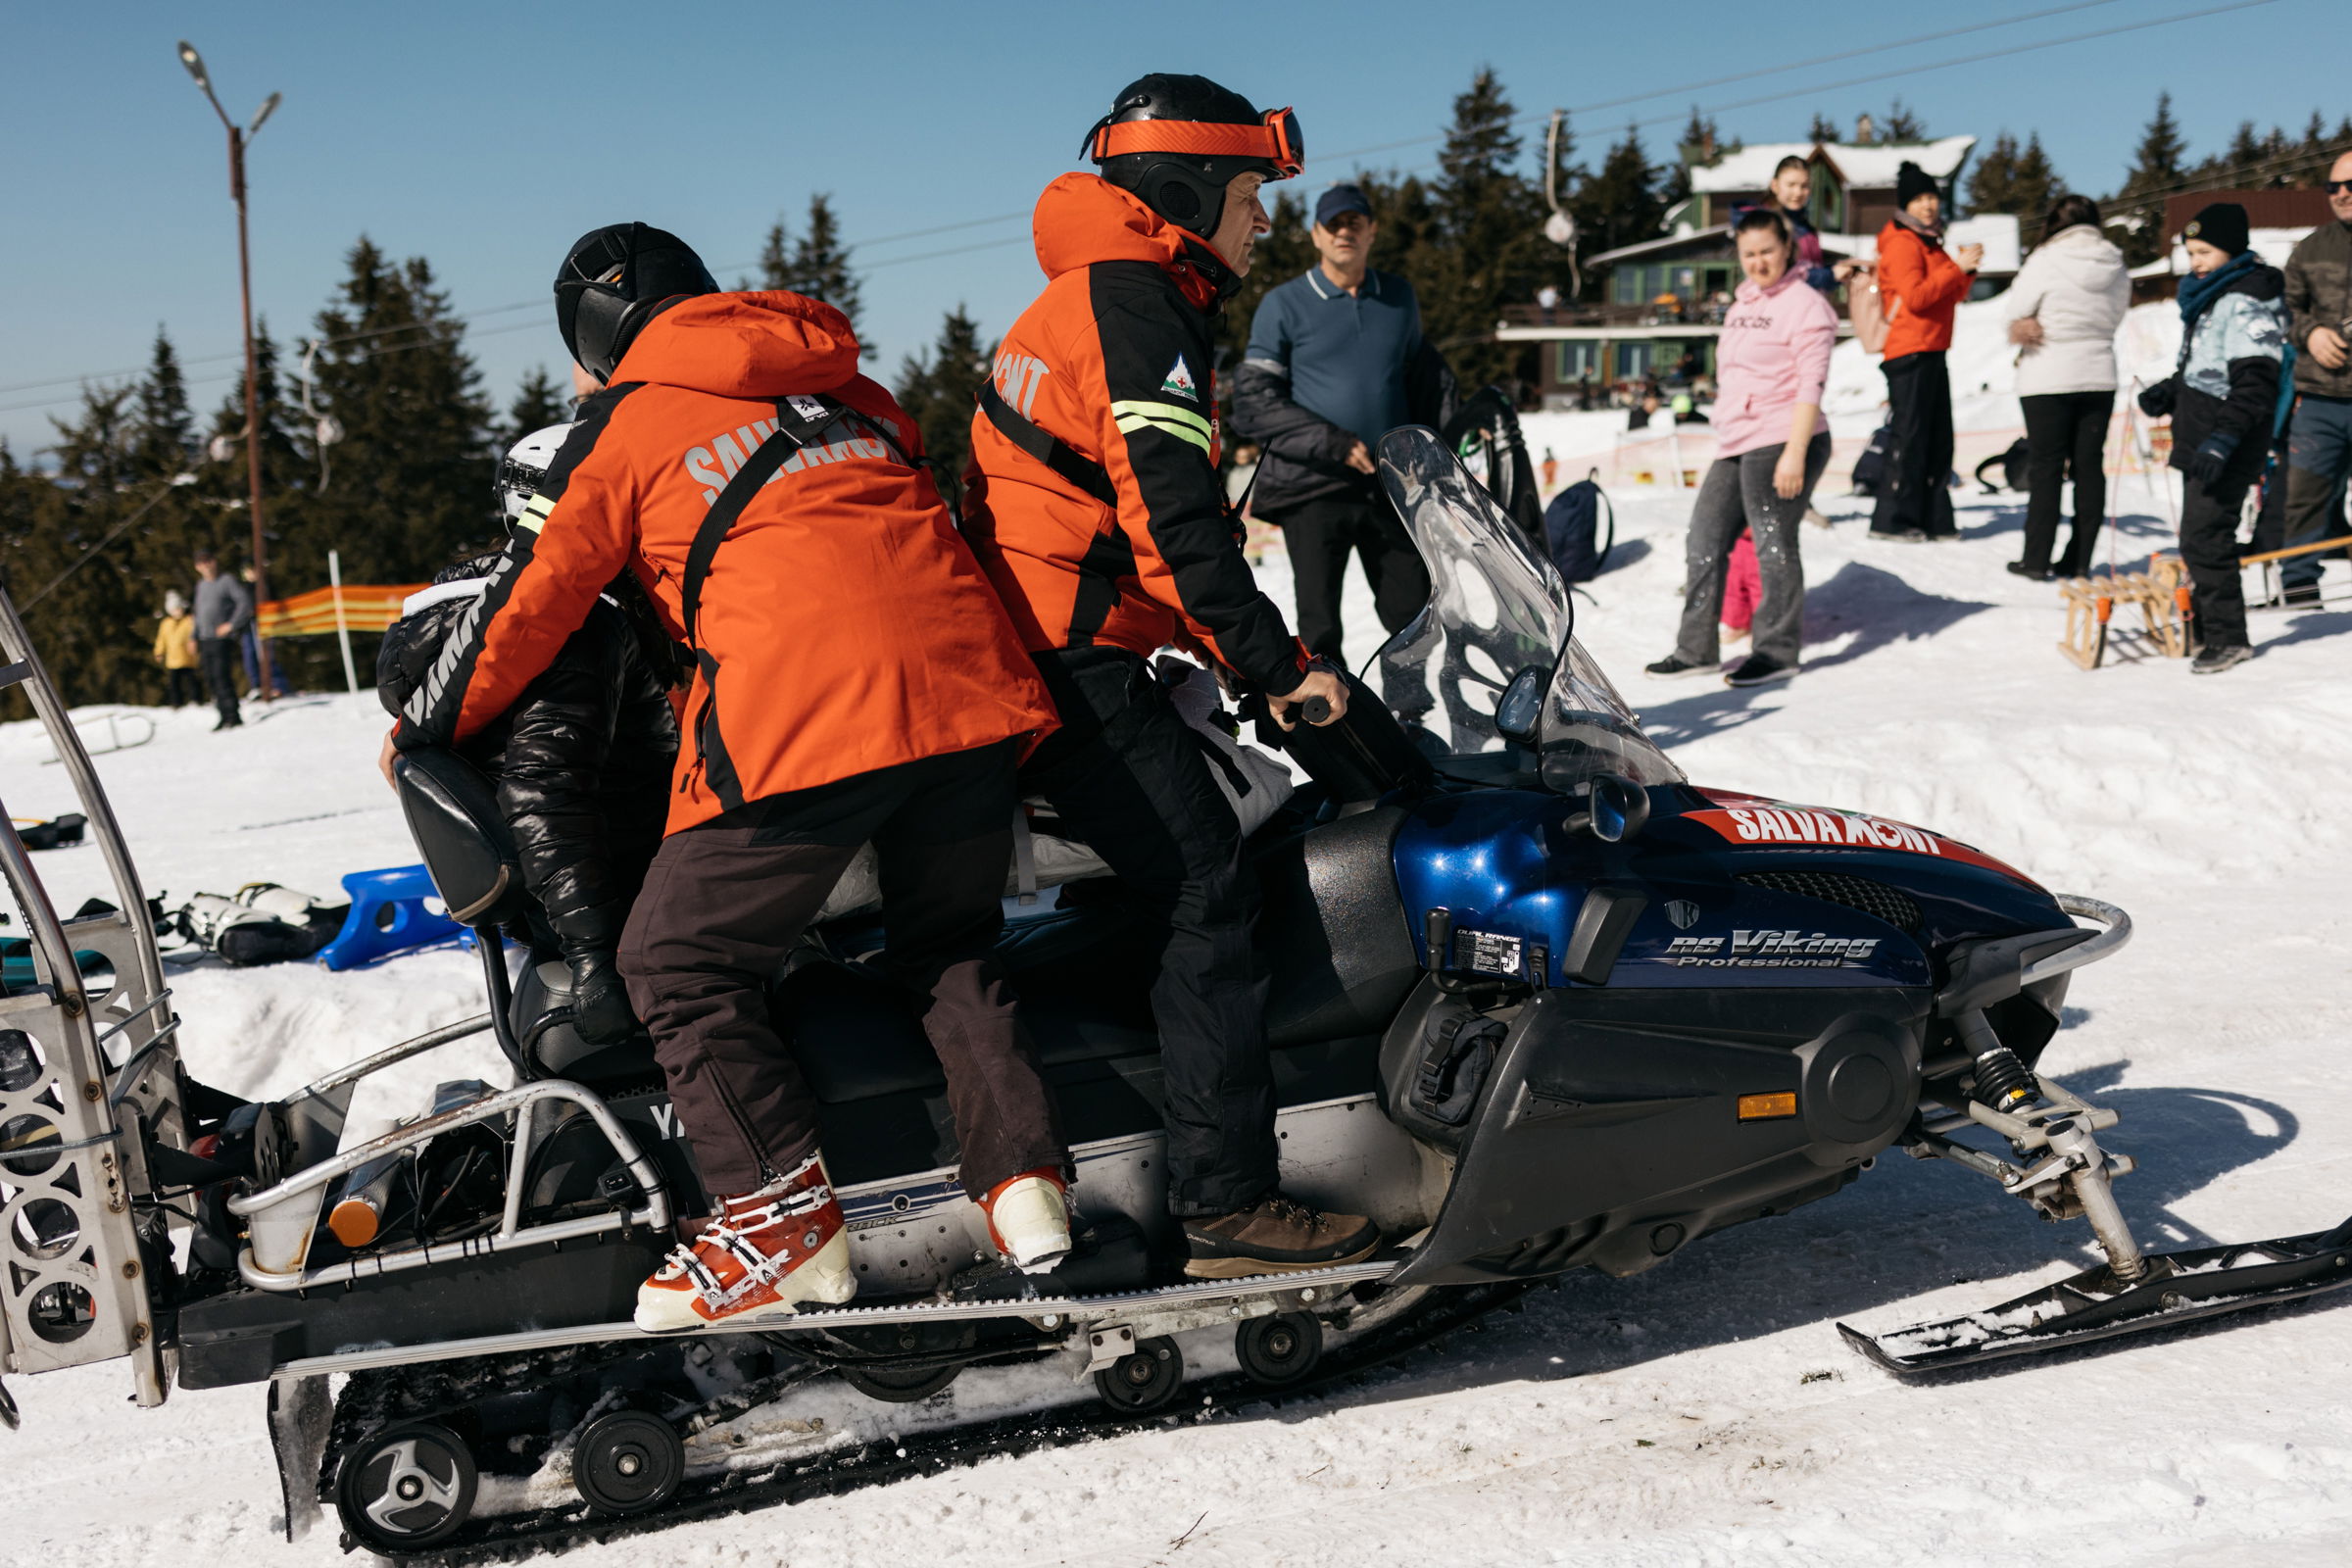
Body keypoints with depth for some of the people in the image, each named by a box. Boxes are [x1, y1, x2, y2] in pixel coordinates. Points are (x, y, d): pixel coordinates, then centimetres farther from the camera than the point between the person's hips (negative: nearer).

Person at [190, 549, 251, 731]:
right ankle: (225, 716, 8)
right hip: (205, 640, 8)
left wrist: (232, 624, -16)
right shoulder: (201, 585, 18)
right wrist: (195, 638, 21)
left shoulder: (227, 581, -5)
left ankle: (232, 715, -12)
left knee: (222, 676, -15)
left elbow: (245, 602, -13)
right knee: (211, 679, 4)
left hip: (223, 639, -8)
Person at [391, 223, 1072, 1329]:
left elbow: (527, 604, 14)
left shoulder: (622, 427, 12)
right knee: (948, 948, 23)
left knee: (679, 965, 8)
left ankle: (783, 1220, 3)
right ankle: (1023, 1176, 10)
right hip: (970, 684, 6)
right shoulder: (850, 389, 26)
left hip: (802, 715, -6)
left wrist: (424, 730, 27)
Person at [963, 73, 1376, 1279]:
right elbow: (1171, 513, -20)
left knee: (1176, 881, 15)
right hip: (1073, 658, -11)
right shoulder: (1136, 301, -10)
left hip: (1020, 652, 11)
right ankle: (1226, 1204, -12)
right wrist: (1275, 665, -16)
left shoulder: (1085, 298, 23)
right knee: (1210, 890, -12)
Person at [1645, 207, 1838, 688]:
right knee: (1704, 543, 8)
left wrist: (1794, 452, -21)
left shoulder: (1805, 305, -7)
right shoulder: (1742, 306, 19)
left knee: (1773, 545, -5)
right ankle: (1697, 649, 16)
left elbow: (1811, 386, -14)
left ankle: (1777, 651, 5)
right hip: (1734, 446, 9)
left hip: (1781, 445, -9)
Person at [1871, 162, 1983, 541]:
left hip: (1932, 352, 10)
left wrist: (1967, 269, 3)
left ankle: (1935, 519, 14)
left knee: (1938, 438, 9)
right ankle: (1892, 520, -4)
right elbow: (1915, 296, -21)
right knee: (1910, 438, -8)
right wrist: (1957, 267, -18)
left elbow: (1952, 296, 21)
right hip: (1909, 351, -10)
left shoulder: (1930, 242, 20)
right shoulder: (1902, 243, -9)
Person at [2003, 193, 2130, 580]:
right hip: (2099, 375, 5)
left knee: (2046, 467, 0)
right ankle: (2079, 560, 11)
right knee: (2090, 465, 8)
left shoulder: (2045, 262, -13)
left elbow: (2016, 310, -8)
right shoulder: (2117, 267, 4)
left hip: (2048, 377, -4)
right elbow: (2115, 316, 10)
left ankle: (2036, 559, 1)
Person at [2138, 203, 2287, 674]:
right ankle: (2205, 625, 25)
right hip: (2200, 439, 10)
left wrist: (2223, 439, -29)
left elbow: (2255, 380, -22)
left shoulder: (2248, 300, -14)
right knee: (2198, 537, 15)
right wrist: (2168, 393, 9)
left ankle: (2228, 638, -5)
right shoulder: (2208, 296, 17)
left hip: (2230, 444, -10)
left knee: (2204, 538, -11)